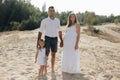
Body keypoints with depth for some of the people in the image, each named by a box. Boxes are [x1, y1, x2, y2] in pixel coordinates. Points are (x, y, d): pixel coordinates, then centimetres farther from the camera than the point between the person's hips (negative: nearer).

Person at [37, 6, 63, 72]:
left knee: (53, 54, 9)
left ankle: (52, 69, 21)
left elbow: (59, 31, 13)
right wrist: (38, 42, -9)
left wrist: (61, 41, 10)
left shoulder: (57, 20, 7)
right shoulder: (44, 21, -5)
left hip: (55, 39, 4)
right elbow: (40, 32, -4)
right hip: (47, 38, -3)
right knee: (46, 55, -5)